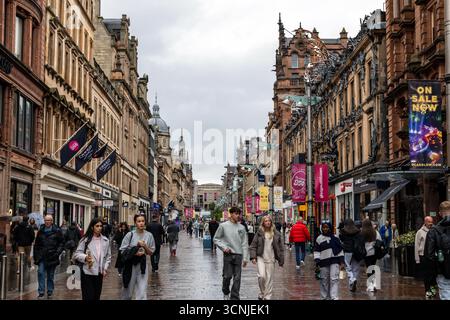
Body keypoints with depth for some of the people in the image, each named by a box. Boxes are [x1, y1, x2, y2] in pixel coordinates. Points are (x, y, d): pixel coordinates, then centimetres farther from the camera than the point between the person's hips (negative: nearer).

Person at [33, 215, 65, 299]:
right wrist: (35, 256, 10)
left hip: (52, 256, -2)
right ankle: (41, 292, -6)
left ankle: (50, 292, 17)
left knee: (50, 275, 7)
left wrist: (58, 252, -12)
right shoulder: (40, 231, 9)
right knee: (41, 272, -9)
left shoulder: (57, 231, -1)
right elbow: (36, 244, 15)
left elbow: (62, 243, 0)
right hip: (42, 257, 2)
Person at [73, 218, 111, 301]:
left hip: (99, 273, 4)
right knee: (88, 297, -7)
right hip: (87, 272, -4)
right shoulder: (85, 239, -6)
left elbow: (108, 256, 13)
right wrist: (85, 257, -25)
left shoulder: (106, 240, 7)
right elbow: (77, 254, -6)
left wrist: (105, 268, 2)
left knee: (96, 297, 11)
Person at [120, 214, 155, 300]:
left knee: (142, 292, -4)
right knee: (128, 291, 12)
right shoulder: (130, 235, -5)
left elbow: (151, 252, 6)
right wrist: (134, 253, -18)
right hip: (131, 265, -1)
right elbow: (123, 250, -5)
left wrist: (145, 246, -12)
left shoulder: (149, 235, 1)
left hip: (142, 265, 1)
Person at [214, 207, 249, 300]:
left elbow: (245, 243, 8)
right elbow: (216, 239, 5)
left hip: (238, 255, 2)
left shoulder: (241, 228, 7)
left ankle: (234, 297, 8)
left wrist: (245, 257, 3)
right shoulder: (223, 226, 0)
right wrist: (224, 247, -10)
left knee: (237, 278, 1)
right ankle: (226, 293, 24)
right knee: (227, 276, 0)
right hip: (228, 255, -2)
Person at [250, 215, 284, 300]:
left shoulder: (276, 234, 3)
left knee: (269, 278, 3)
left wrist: (281, 260, 3)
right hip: (261, 258, -1)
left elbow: (281, 247, 6)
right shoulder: (259, 233, 1)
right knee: (261, 276, -14)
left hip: (271, 259, 1)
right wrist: (253, 257, -6)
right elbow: (253, 245, 4)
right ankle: (262, 293, 9)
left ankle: (267, 296, 14)